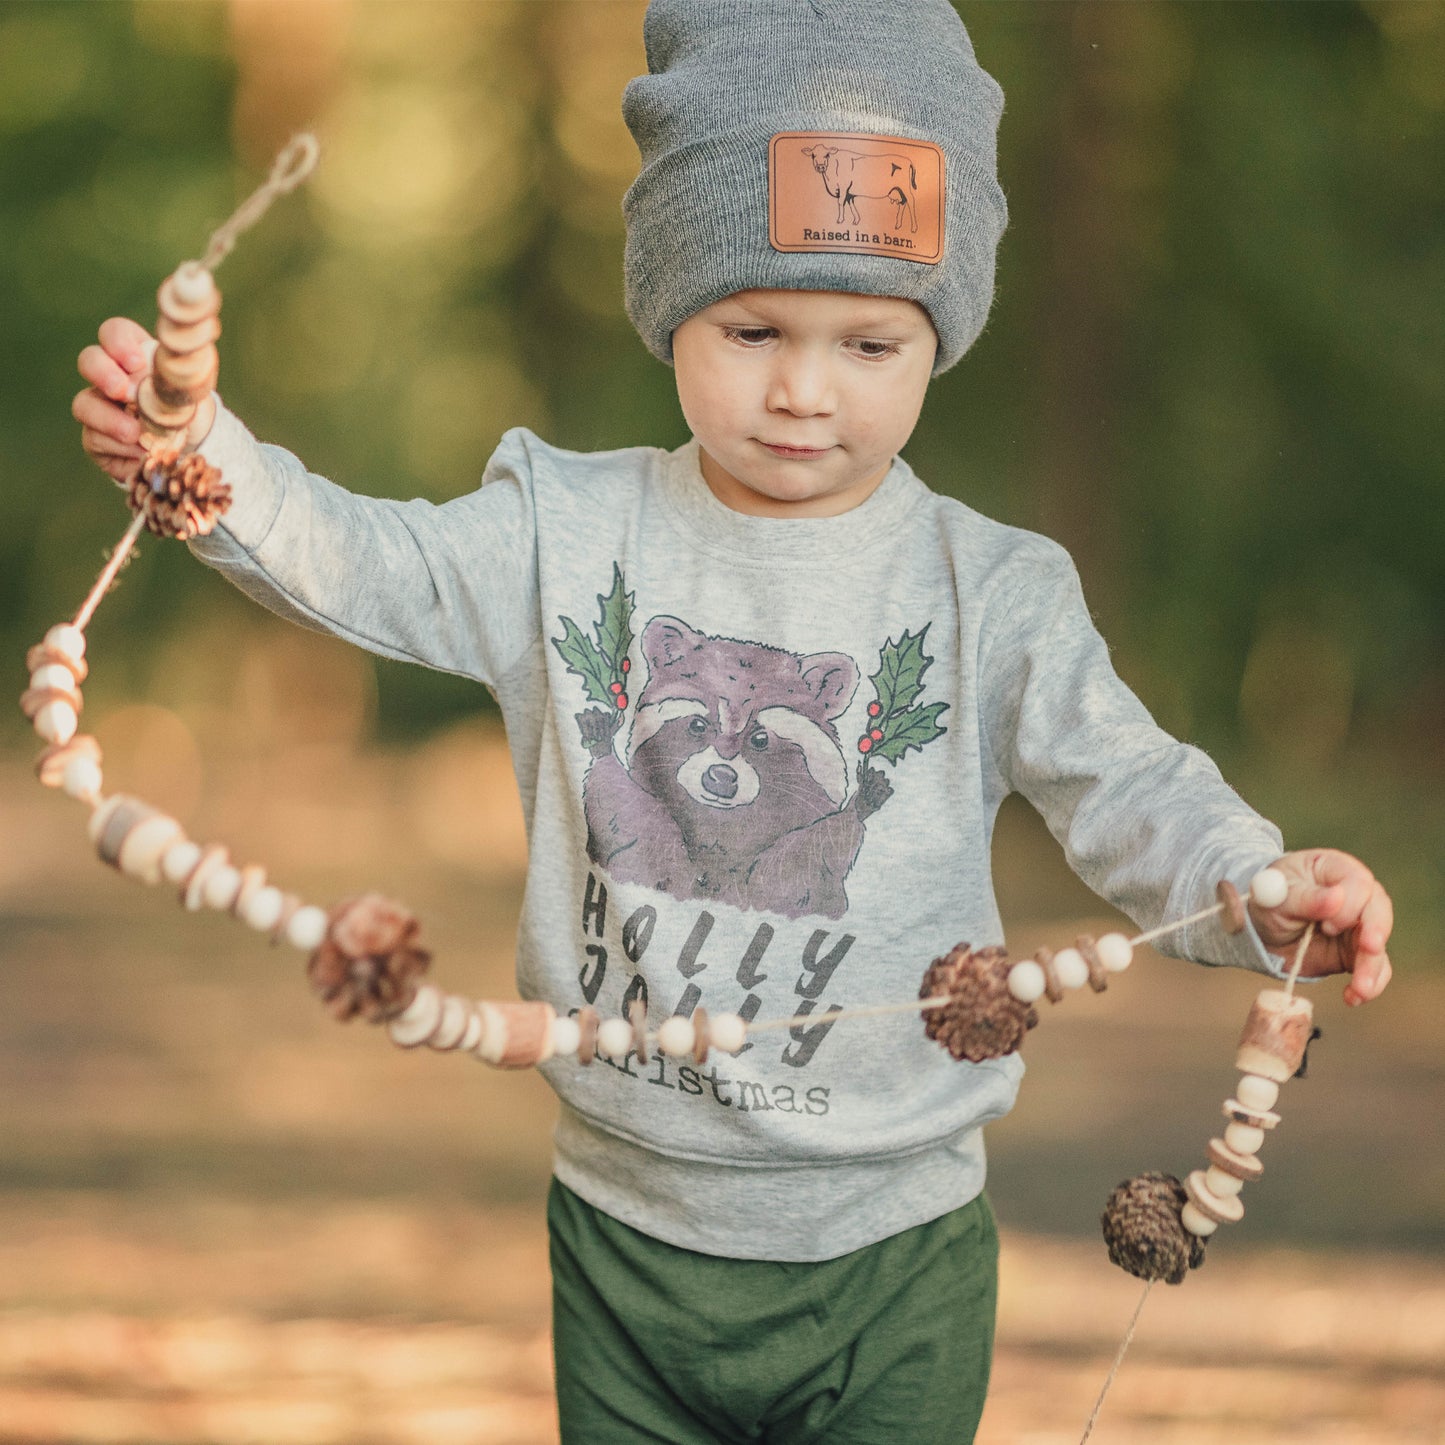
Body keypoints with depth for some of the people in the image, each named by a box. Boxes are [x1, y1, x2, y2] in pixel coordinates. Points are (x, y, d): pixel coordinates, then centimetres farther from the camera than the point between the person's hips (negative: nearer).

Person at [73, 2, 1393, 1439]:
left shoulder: (990, 593, -5)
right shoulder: (573, 535, 0)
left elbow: (1126, 790, -13)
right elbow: (357, 565, -8)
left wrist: (1261, 886, -34)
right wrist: (198, 456, -27)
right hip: (627, 1228, 2)